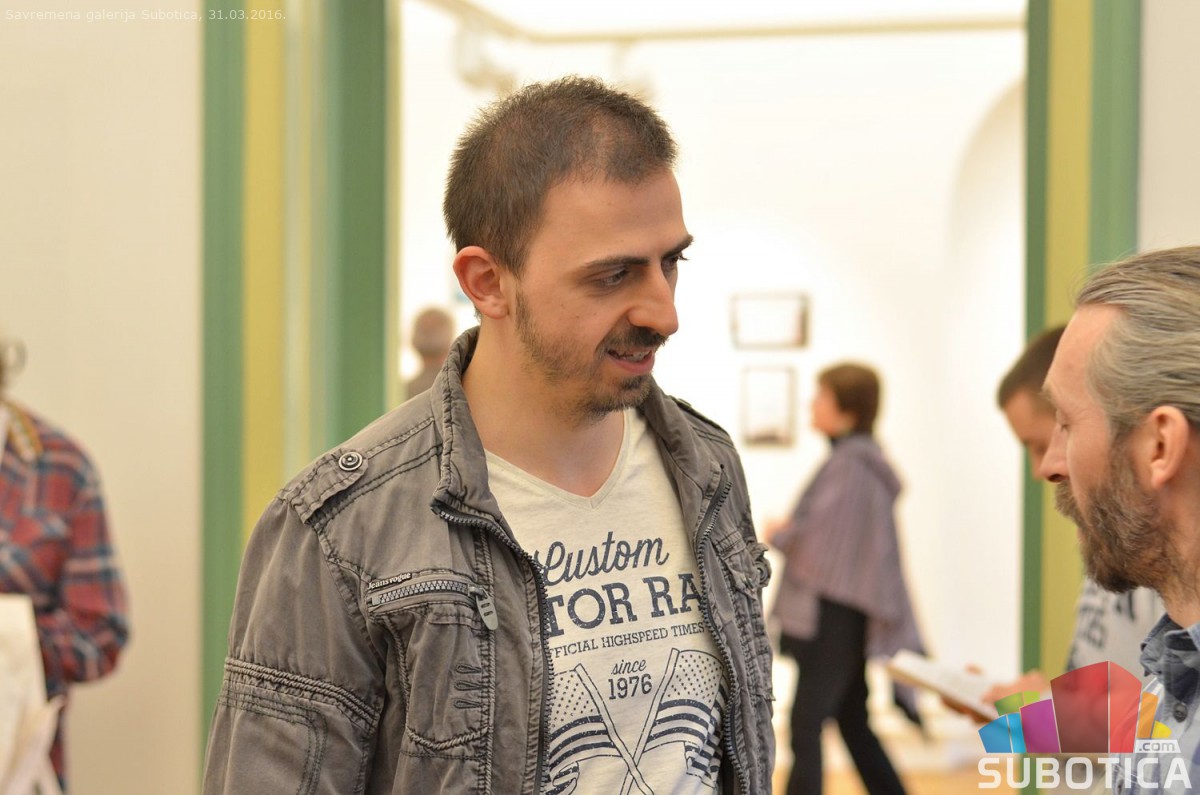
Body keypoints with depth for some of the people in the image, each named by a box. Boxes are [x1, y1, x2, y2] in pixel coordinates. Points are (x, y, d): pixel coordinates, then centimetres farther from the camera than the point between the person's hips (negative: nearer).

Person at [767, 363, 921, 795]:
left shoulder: (849, 464, -17)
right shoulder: (867, 458, 13)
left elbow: (812, 539, -19)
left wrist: (776, 534, 0)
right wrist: (790, 530, 4)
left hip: (835, 614, -10)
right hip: (850, 613, 10)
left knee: (806, 723, -8)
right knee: (853, 723, 16)